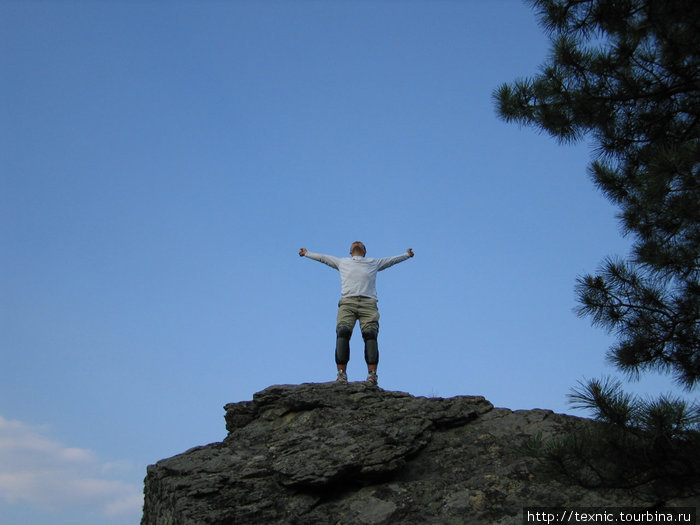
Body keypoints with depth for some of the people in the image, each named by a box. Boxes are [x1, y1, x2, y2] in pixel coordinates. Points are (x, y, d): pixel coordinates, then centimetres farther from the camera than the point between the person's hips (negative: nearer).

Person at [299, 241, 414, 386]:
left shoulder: (374, 263, 32)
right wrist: (307, 253, 48)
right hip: (347, 302, 0)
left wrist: (407, 254, 46)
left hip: (368, 303, 0)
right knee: (343, 331, -25)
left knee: (370, 333, -23)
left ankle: (372, 374, -33)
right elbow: (323, 258, 42)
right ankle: (342, 373, -30)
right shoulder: (342, 262, 33)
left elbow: (392, 260, 41)